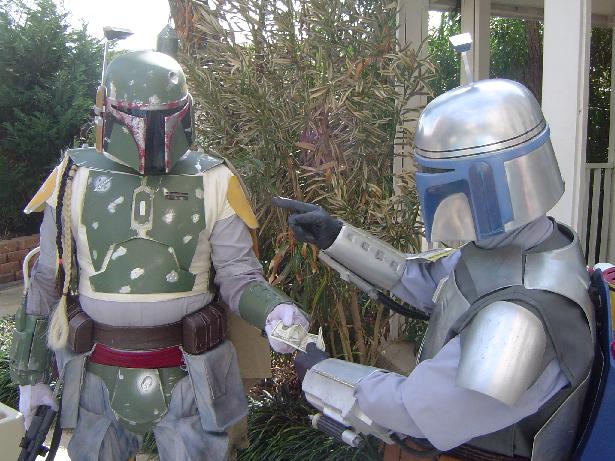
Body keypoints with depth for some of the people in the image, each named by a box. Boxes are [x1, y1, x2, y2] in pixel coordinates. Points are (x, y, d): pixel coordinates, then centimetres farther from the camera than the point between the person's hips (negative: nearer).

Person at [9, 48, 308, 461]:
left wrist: (273, 310, -26)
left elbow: (238, 275, -4)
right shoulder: (75, 182, -4)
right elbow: (48, 284, 5)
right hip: (98, 380, 2)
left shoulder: (212, 183, -7)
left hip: (190, 380, -1)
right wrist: (31, 376, 8)